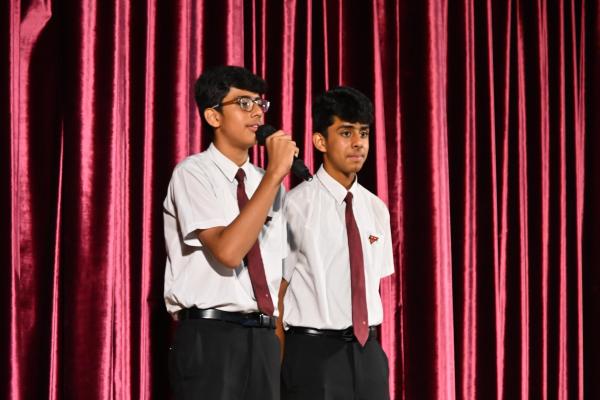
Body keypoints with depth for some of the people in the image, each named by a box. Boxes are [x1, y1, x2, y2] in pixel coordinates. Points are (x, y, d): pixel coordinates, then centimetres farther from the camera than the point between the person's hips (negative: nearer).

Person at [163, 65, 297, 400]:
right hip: (210, 337, -6)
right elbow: (228, 251, -20)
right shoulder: (193, 173, -6)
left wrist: (278, 349, 9)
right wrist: (274, 175, -19)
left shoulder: (268, 185, 15)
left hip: (263, 338, 6)